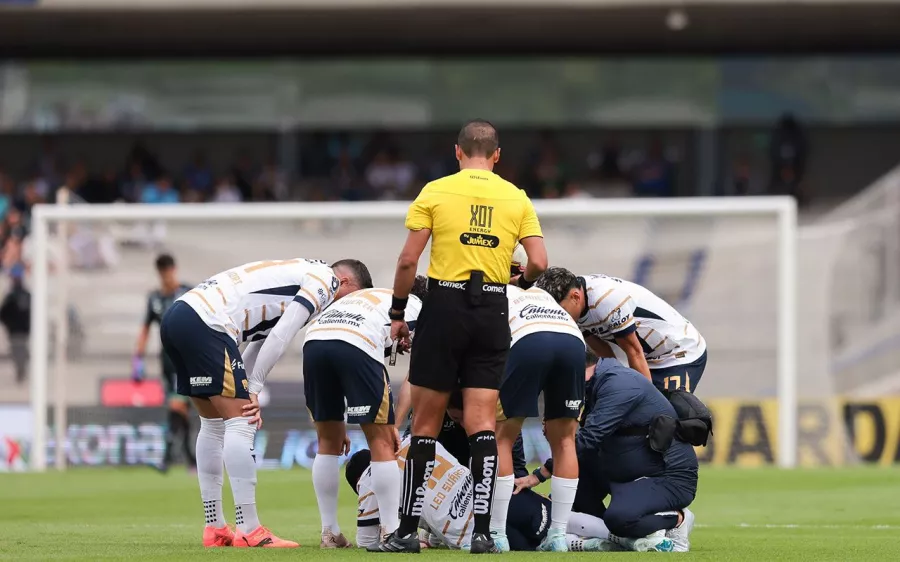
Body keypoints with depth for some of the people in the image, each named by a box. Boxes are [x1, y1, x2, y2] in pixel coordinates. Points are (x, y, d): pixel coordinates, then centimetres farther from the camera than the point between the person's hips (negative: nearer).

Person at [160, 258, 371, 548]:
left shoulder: (300, 273, 29)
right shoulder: (325, 278, 2)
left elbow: (260, 340, 22)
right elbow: (280, 337, -8)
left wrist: (248, 392, 12)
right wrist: (254, 388, -3)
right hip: (204, 324, -10)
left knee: (214, 425, 17)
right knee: (241, 423, -8)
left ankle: (214, 528, 20)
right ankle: (250, 532, -11)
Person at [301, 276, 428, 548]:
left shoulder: (359, 297, 39)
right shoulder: (416, 305, 26)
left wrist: (338, 422, 33)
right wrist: (393, 424, 21)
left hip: (313, 341, 5)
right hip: (357, 345, -5)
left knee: (329, 441, 18)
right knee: (381, 441, 6)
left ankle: (329, 533, 20)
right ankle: (393, 533, 5)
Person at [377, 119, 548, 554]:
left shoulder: (436, 192, 0)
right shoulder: (516, 198, 6)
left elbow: (408, 260, -4)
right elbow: (538, 262, -1)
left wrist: (397, 313, 6)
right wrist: (523, 281, 21)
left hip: (445, 305, -2)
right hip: (492, 310, 2)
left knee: (425, 422, 3)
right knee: (482, 423, 2)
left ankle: (408, 530, 5)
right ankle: (482, 531, -5)